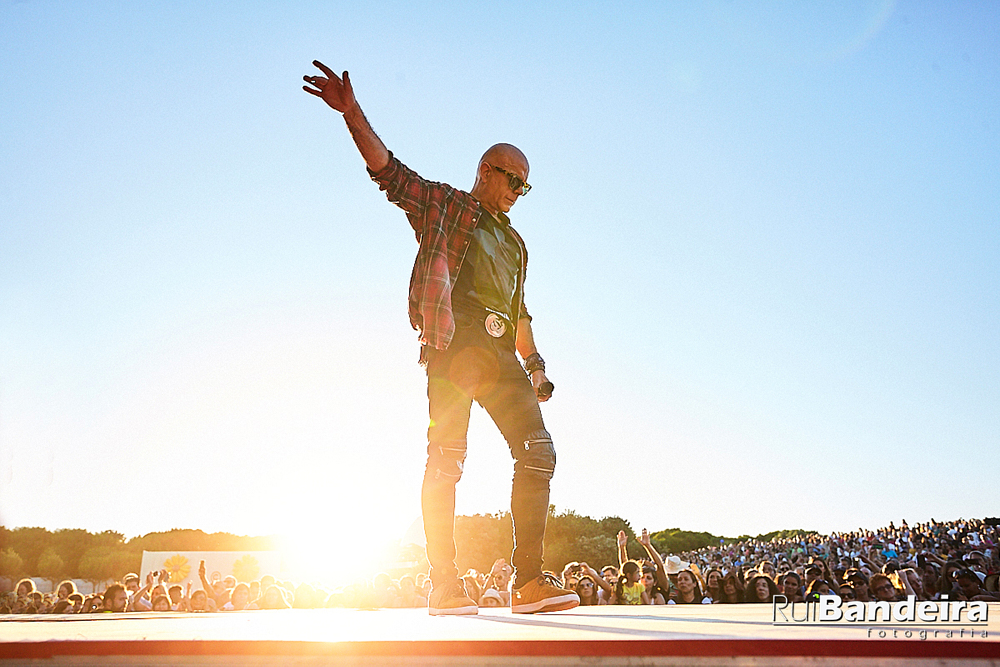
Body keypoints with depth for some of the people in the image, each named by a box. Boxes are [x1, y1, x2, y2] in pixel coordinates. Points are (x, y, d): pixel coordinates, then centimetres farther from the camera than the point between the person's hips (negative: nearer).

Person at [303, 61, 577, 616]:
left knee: (538, 451, -8)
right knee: (447, 457, -10)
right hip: (454, 340, -6)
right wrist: (351, 112, -9)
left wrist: (534, 363, 20)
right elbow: (386, 169, 3)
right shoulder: (443, 206, 14)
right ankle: (444, 585, -7)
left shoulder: (512, 243, 31)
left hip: (498, 352, 6)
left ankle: (529, 581, -10)